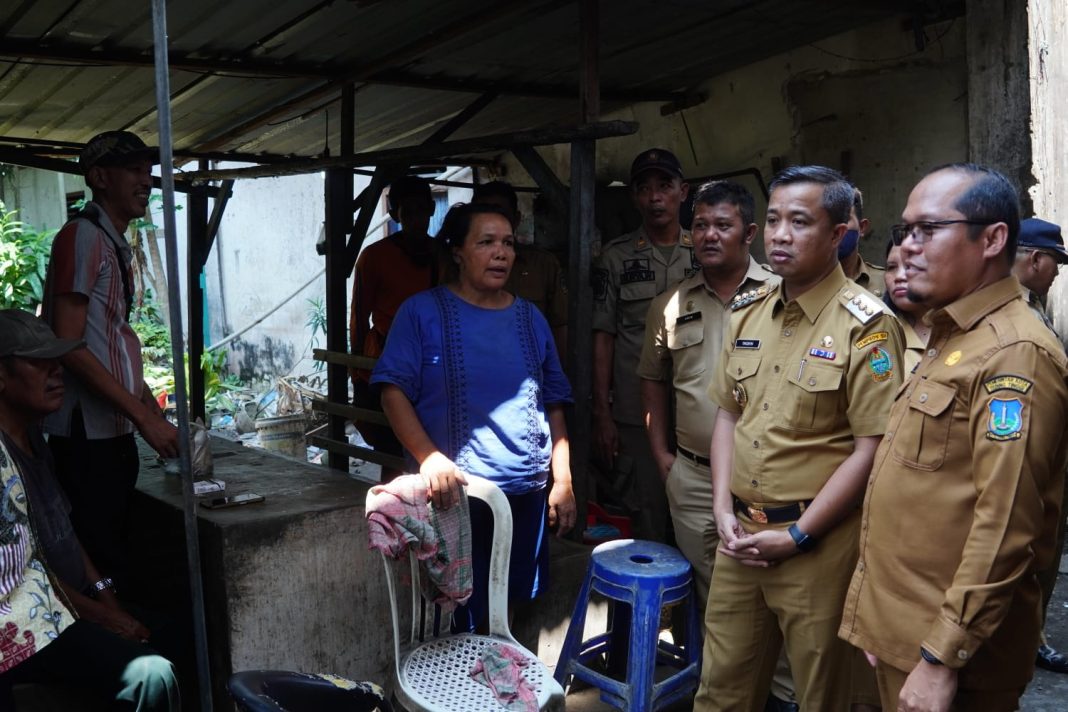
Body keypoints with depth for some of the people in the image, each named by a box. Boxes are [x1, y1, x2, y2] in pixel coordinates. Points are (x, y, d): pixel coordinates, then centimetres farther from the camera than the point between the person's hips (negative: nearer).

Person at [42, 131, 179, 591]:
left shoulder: (115, 244, 15)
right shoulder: (82, 236, -11)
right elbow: (68, 345, -18)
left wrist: (156, 417, 15)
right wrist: (145, 416, -18)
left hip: (115, 435, 9)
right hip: (87, 436, -9)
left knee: (113, 557, 14)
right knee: (97, 567, -3)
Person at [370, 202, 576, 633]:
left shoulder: (530, 319, 10)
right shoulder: (423, 312, -2)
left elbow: (553, 406, 11)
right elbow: (394, 391, -8)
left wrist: (563, 481, 6)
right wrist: (429, 458, -20)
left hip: (527, 492, 4)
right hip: (454, 493, -4)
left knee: (515, 614, 12)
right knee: (458, 619, 5)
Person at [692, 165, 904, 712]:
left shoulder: (866, 326, -12)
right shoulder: (748, 313, 7)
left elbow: (871, 448, -15)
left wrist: (797, 536, -14)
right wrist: (724, 511, 1)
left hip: (817, 541, -5)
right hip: (740, 534, 6)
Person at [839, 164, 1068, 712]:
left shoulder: (1015, 355, -18)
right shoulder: (949, 341, 12)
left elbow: (1004, 531, -23)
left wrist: (942, 658, -21)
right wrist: (879, 626, 17)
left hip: (949, 648, -9)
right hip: (899, 634, 9)